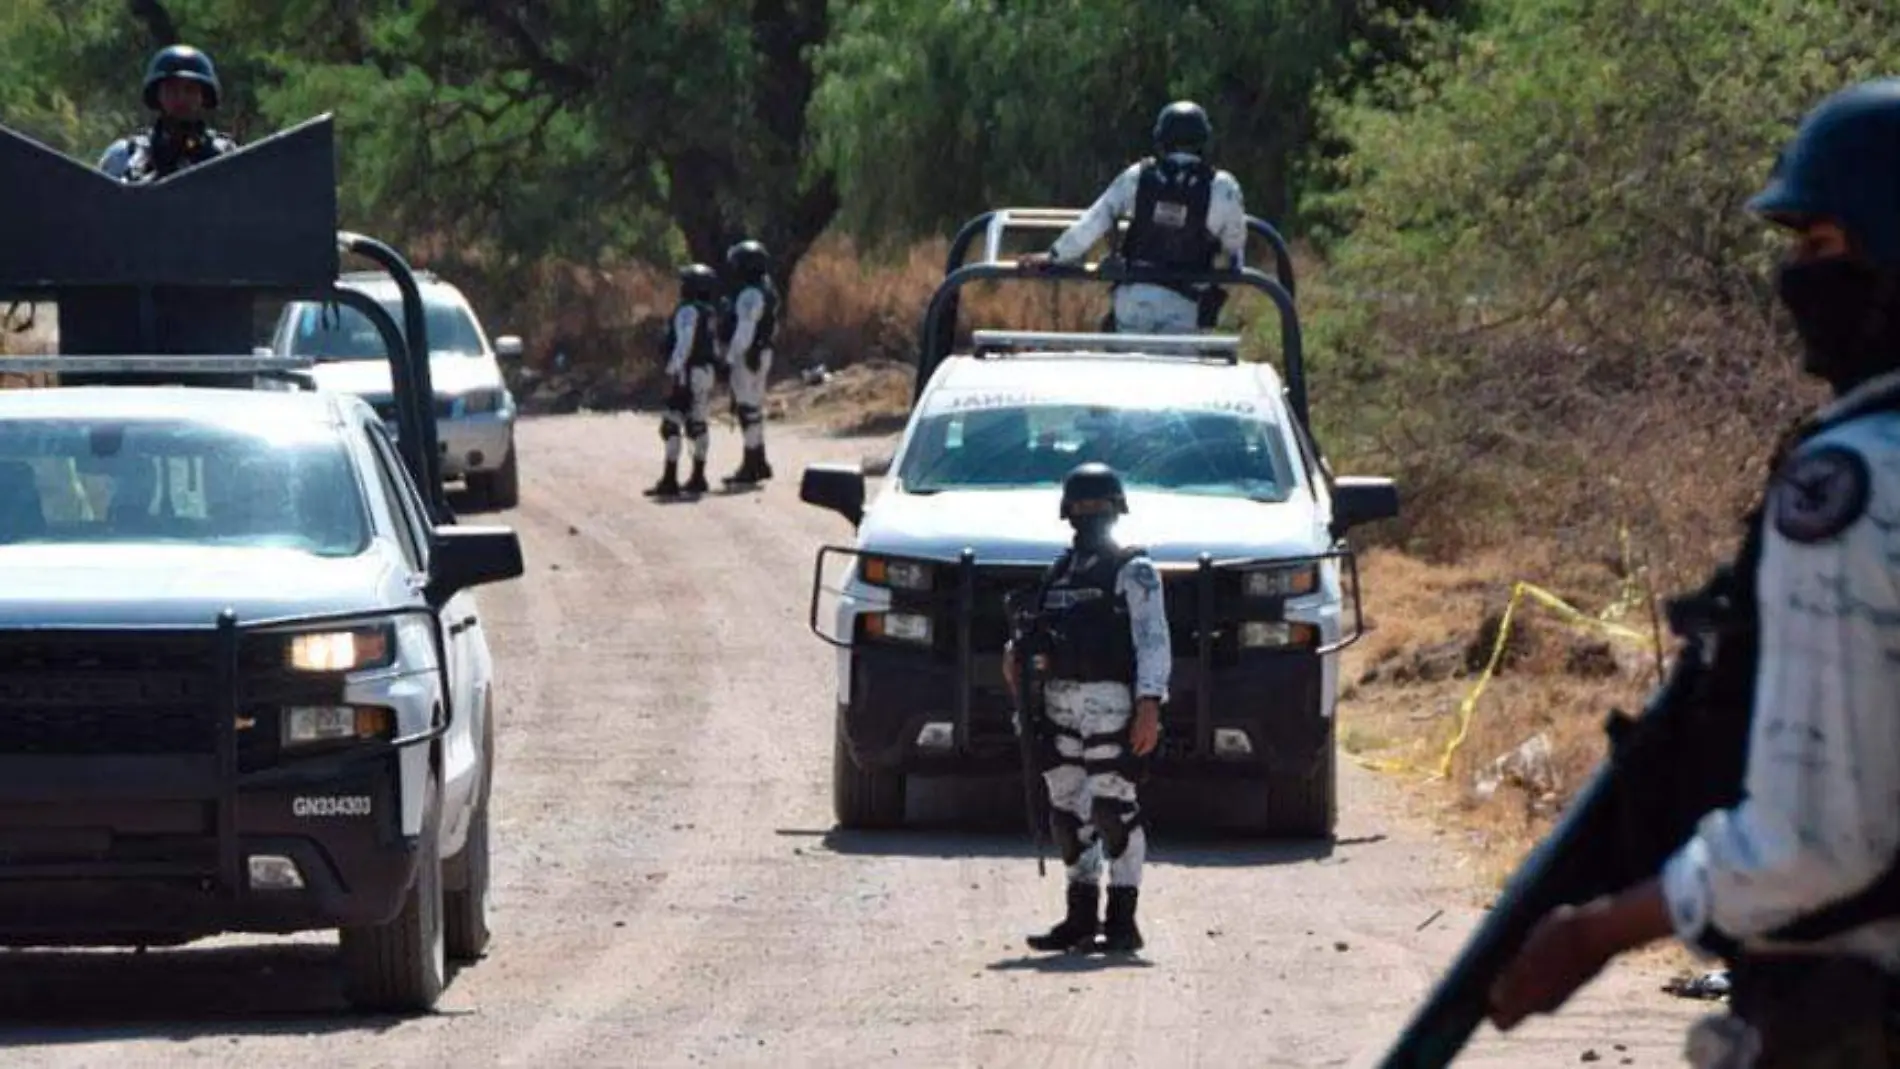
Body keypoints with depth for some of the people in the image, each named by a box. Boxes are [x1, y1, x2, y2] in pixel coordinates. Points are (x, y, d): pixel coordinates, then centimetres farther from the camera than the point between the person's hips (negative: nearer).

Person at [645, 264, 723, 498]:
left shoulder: (688, 311, -14)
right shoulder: (710, 313, 13)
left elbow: (685, 343, -22)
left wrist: (675, 371, -23)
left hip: (689, 373, -9)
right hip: (706, 372, 9)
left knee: (672, 426, -8)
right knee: (697, 424, 15)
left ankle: (670, 480, -11)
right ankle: (698, 477, 18)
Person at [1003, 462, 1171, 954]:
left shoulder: (1132, 572, -1)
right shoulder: (1059, 573, 19)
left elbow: (1153, 641, -8)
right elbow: (1043, 634, 26)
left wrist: (1150, 704, -18)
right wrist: (1016, 653, 4)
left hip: (1111, 704, -7)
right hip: (1060, 703, 7)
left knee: (1113, 809, -9)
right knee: (1067, 811, 9)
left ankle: (1122, 921, -5)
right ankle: (1081, 916, 17)